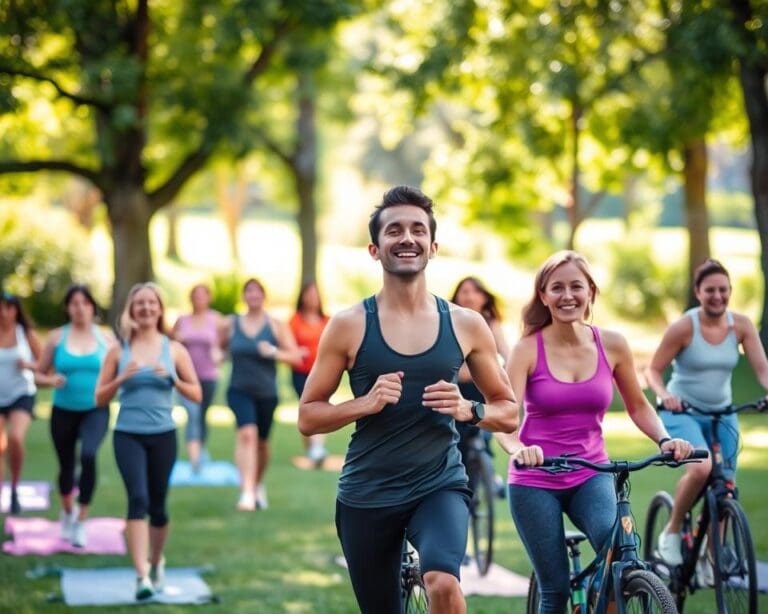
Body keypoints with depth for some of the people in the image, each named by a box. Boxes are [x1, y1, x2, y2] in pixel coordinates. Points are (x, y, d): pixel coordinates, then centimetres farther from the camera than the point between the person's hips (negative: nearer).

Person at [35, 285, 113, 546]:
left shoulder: (106, 338, 2)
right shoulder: (57, 337, 2)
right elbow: (39, 374, 6)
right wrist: (51, 380, -15)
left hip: (96, 410, -1)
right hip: (63, 411, 1)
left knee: (88, 455, -27)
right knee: (66, 465, 12)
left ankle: (81, 521, -18)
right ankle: (67, 512, 43)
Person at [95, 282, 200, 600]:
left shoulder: (174, 349, 5)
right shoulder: (118, 351, 4)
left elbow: (197, 394, 5)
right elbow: (100, 398, 5)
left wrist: (172, 378, -12)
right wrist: (123, 377, -11)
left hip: (163, 435, 1)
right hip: (128, 435, -1)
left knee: (157, 505, 10)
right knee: (138, 499, -18)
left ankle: (156, 561, 36)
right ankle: (142, 575, -22)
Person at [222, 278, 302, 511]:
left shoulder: (276, 325, 1)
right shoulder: (231, 324, 5)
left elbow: (295, 355, -2)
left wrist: (274, 352, -18)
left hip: (267, 392, 1)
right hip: (239, 389, -1)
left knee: (262, 442, 14)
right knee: (247, 433, -23)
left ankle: (258, 485, 41)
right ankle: (247, 492, -31)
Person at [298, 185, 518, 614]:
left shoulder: (466, 325, 1)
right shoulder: (349, 326, -3)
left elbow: (510, 413, 9)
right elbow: (307, 418, 1)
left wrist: (468, 410, -12)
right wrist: (366, 403, -17)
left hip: (440, 485, -1)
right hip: (367, 494, 1)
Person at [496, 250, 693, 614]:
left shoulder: (611, 345, -1)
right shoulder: (528, 349, -9)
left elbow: (637, 406, 11)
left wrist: (664, 439, -8)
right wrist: (517, 449, -40)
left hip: (590, 475, 2)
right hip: (535, 481, -2)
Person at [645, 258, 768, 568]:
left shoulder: (741, 325, -4)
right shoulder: (683, 327, -14)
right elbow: (653, 370, -9)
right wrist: (664, 395, -29)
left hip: (723, 415, 4)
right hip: (682, 412, -4)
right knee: (701, 468, -30)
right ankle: (672, 531, -6)